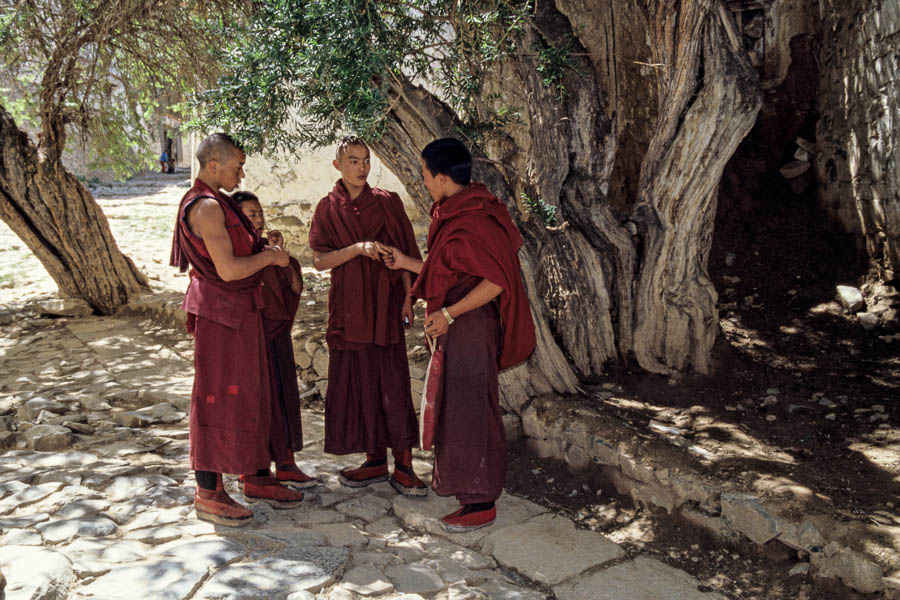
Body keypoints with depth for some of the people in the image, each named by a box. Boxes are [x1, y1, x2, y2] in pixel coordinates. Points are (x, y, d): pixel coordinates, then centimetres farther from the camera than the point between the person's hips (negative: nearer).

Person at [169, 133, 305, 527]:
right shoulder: (206, 207, -18)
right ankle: (208, 494, 10)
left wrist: (261, 249, 13)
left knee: (252, 395, 15)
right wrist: (269, 257, -11)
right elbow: (228, 269, -24)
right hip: (221, 313, -10)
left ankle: (256, 478, 27)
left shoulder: (214, 202, 15)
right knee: (219, 400, -2)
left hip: (241, 311, 10)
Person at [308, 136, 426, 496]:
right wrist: (358, 248, -18)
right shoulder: (327, 208, 5)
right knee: (358, 382, 5)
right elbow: (320, 260, -3)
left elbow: (405, 253, 4)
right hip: (348, 306, 2)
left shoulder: (388, 203, 3)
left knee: (393, 383, -5)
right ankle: (376, 460, 17)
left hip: (384, 303, -2)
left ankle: (403, 465, 3)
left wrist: (408, 297, -5)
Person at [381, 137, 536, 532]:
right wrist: (405, 263, 21)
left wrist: (448, 314, -25)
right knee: (451, 403, 21)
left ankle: (480, 503, 7)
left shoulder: (471, 221, -21)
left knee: (468, 409, -4)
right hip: (455, 327, 11)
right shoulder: (455, 213, 12)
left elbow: (495, 281, -26)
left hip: (469, 326, -11)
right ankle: (458, 479, 39)